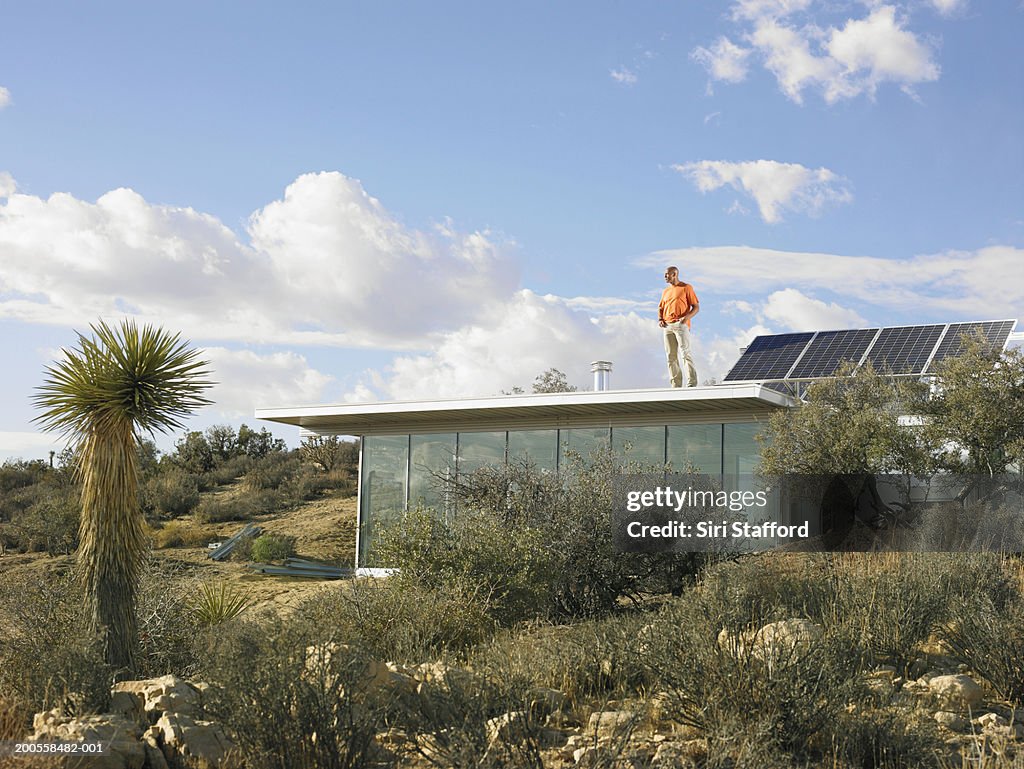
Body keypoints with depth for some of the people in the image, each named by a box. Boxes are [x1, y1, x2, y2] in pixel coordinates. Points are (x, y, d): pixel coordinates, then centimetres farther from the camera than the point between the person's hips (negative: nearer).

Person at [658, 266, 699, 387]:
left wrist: (687, 317, -17)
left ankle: (692, 383, -18)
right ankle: (676, 385, 4)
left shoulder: (686, 287, 4)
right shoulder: (665, 291, 22)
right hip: (667, 326, 6)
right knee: (671, 356, 2)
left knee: (685, 353, -15)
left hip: (681, 324, -6)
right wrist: (660, 319, 5)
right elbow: (661, 308, 26)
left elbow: (696, 307, 0)